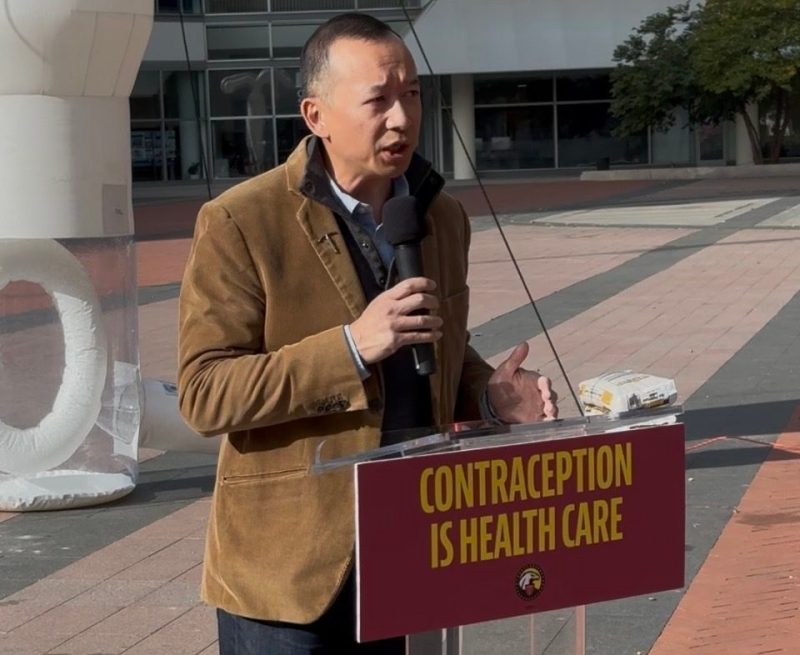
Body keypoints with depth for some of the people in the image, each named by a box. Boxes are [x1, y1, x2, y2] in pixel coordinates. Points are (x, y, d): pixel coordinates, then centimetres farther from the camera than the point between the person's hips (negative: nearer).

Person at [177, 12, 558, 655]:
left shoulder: (443, 216, 8)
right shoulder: (241, 223, -12)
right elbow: (203, 393, -16)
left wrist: (485, 390, -2)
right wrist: (351, 347, -25)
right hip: (293, 569, -5)